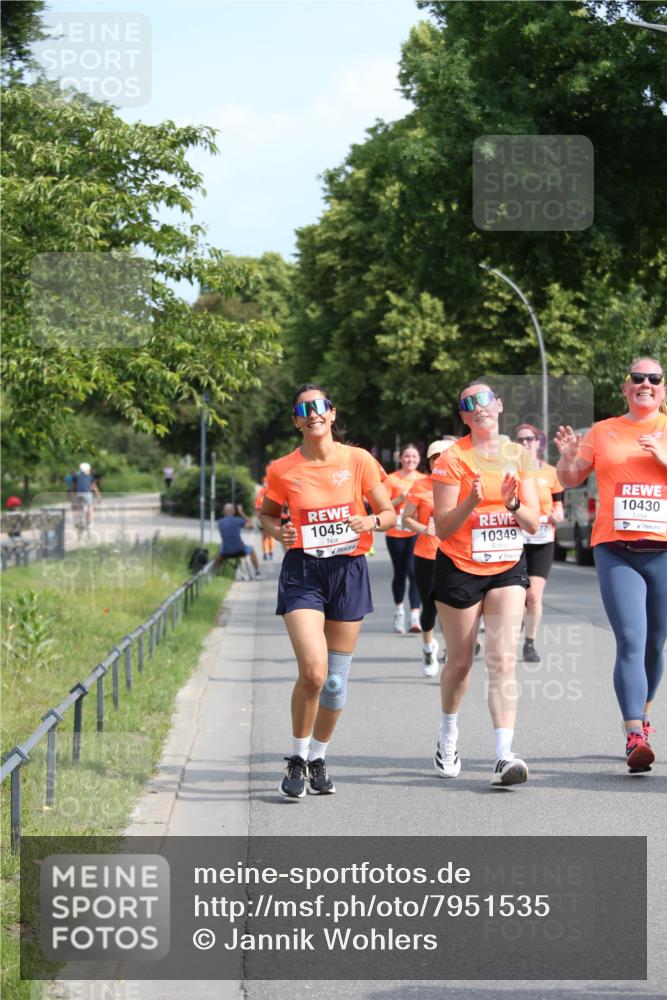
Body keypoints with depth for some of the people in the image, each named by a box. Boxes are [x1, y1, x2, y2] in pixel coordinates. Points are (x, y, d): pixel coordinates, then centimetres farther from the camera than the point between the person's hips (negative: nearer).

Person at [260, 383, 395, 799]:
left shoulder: (359, 460, -1)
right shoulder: (283, 469, -1)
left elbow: (390, 514, 6)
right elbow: (268, 513, 16)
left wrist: (369, 521, -16)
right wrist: (278, 531, -6)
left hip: (348, 570, 2)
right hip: (302, 572, -2)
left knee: (337, 679, 7)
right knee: (313, 671, -17)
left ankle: (318, 759, 28)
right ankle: (297, 759, 3)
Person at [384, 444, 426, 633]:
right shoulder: (392, 479, 0)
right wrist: (399, 500, -18)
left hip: (417, 533, 0)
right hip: (396, 534, 0)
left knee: (414, 571, -14)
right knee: (400, 573, 11)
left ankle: (415, 616, -18)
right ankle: (398, 610, 35)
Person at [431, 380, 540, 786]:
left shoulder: (518, 456, 4)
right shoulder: (452, 458, -7)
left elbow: (534, 523, 3)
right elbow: (442, 528, -10)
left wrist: (513, 504, -17)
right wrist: (472, 501, -26)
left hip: (508, 569, 2)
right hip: (460, 570, -2)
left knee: (503, 661, -12)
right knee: (460, 661, 9)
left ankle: (504, 756, -19)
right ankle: (449, 733, 36)